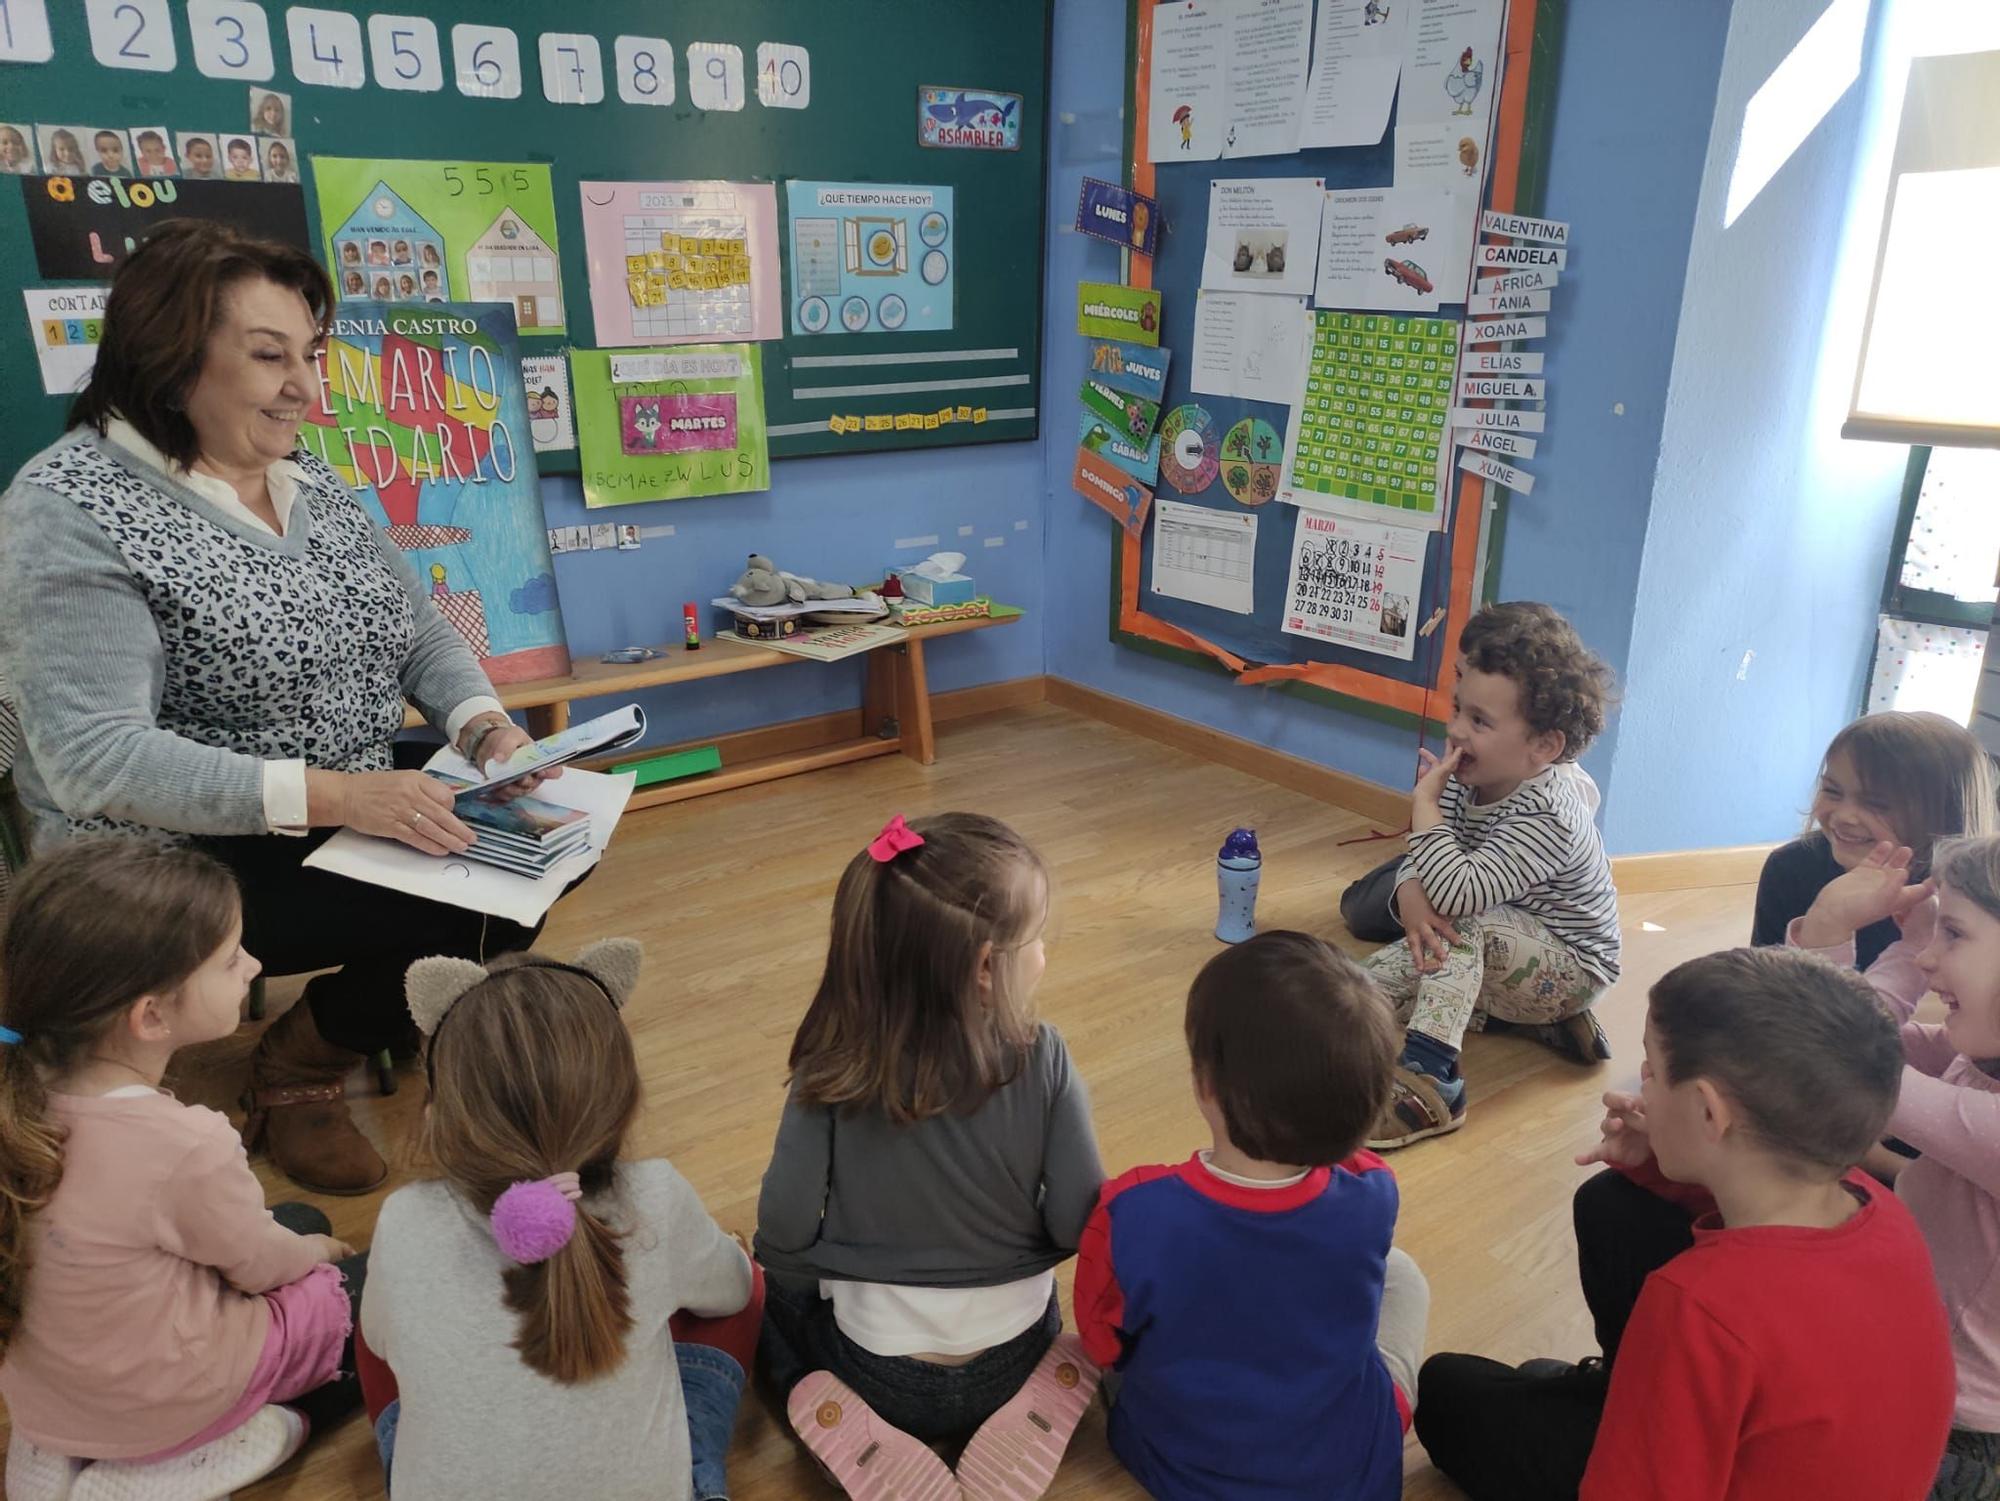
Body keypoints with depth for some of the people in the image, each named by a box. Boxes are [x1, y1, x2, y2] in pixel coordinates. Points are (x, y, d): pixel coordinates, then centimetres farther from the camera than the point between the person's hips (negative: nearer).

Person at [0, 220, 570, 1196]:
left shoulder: (313, 482, 7)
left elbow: (421, 635, 9)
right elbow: (93, 757, -24)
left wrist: (483, 727, -13)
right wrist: (331, 796, -34)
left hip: (361, 811, 7)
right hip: (182, 862, -7)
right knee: (479, 904, -22)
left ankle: (392, 1002, 17)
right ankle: (297, 1067, 4)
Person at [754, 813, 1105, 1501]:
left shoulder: (831, 1072, -23)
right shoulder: (1042, 1060, -24)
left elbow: (784, 1233, -17)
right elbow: (1079, 1224, -17)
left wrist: (842, 1285, 5)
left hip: (880, 1375, -1)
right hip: (1013, 1362, 1)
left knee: (775, 1296, 29)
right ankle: (1021, 1425, 6)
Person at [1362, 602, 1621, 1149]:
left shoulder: (1546, 814, -33)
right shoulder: (1467, 779, -10)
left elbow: (1459, 893, -43)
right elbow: (1420, 862, -6)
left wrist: (1425, 805, -34)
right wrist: (1412, 899, -30)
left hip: (1573, 967, -8)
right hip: (1507, 953, 8)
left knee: (1462, 924, -32)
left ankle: (1428, 1076, -36)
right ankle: (1543, 1023, 3)